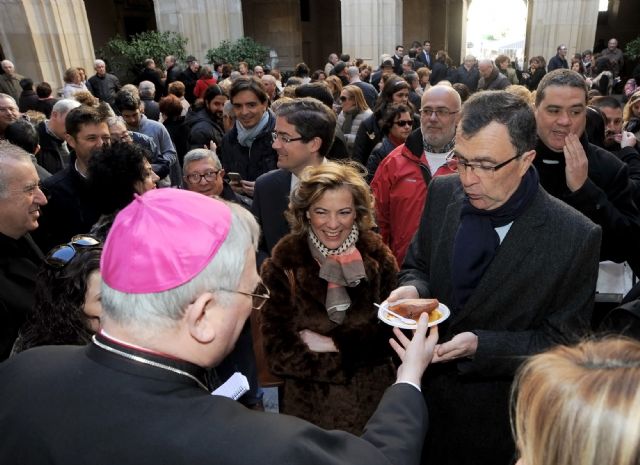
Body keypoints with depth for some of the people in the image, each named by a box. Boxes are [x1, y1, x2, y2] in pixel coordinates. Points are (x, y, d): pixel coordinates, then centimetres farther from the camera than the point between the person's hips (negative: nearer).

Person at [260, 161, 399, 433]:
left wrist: (330, 344, -14)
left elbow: (388, 335, -6)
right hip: (309, 406, -1)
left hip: (374, 401, 2)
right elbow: (278, 352, -14)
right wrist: (356, 347, -15)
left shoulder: (378, 259, -6)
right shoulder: (283, 266, -12)